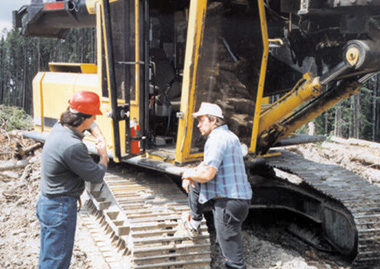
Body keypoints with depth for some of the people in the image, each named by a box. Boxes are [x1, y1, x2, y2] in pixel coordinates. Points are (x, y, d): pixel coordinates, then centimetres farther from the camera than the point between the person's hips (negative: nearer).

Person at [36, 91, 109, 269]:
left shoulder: (60, 127, 1)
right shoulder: (73, 147, -28)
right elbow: (96, 176, -17)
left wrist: (99, 137, 10)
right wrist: (104, 155, -1)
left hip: (47, 201, 10)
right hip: (60, 208, -10)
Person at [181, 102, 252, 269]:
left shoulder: (217, 138, -16)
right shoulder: (229, 136, 19)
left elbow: (207, 174, -26)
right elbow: (208, 163, 29)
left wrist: (188, 173, -4)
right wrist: (190, 176, 12)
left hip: (228, 203, -11)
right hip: (239, 198, 11)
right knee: (194, 183, 23)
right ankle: (194, 224, 32)